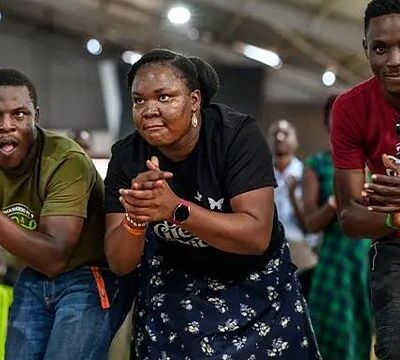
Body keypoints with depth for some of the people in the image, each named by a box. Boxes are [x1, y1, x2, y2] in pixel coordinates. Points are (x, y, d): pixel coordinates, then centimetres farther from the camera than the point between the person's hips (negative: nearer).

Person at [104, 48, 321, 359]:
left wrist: (176, 209, -43)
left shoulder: (238, 135, -24)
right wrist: (136, 217, -38)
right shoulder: (127, 157, -15)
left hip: (256, 283, -2)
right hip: (174, 291, 2)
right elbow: (120, 263, -16)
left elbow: (257, 236, -32)